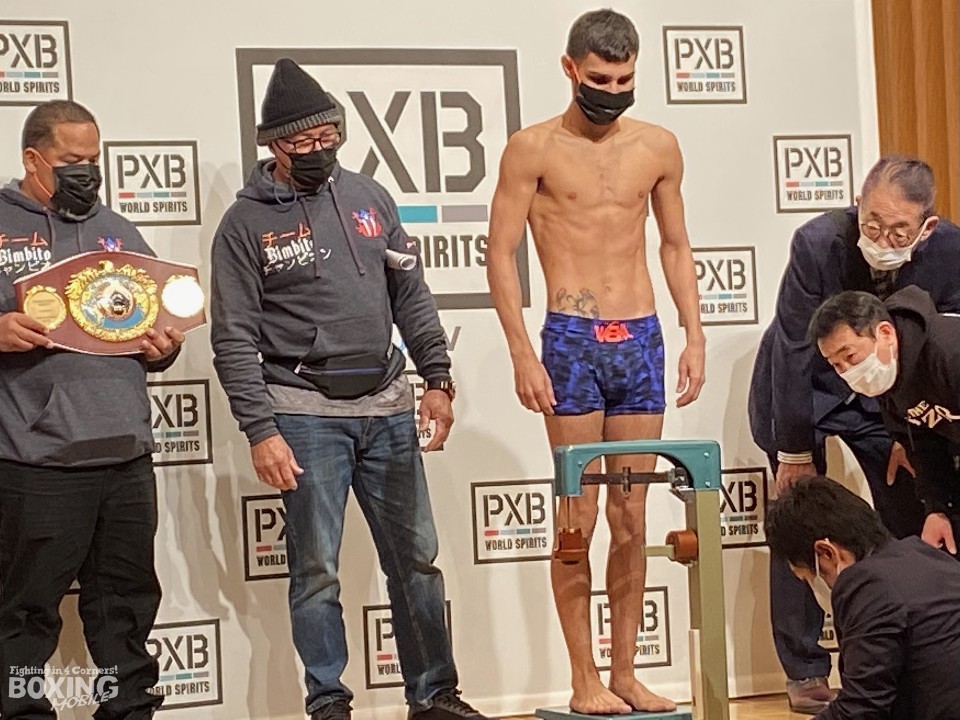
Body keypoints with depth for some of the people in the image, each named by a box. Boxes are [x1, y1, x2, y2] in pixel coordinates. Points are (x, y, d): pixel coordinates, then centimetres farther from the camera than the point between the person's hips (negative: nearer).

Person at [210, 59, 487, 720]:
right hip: (306, 413, -4)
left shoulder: (368, 198, 9)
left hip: (387, 406, 4)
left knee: (417, 558, 9)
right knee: (317, 570, 0)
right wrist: (261, 431, -13)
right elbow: (234, 341, -6)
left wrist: (437, 378, 5)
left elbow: (412, 296, 13)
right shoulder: (246, 224, -3)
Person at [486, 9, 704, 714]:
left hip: (641, 338, 4)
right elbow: (501, 254, -3)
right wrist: (522, 352, -10)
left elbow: (676, 247, 16)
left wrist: (695, 337, 8)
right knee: (581, 516, -2)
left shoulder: (658, 146, 9)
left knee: (632, 517, 6)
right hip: (572, 340, -3)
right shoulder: (533, 148, -2)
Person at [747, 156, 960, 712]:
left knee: (913, 522, -2)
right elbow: (794, 350, -23)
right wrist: (795, 452, -18)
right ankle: (806, 672, 1)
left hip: (886, 390, 3)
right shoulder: (818, 243, -30)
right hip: (803, 388, -3)